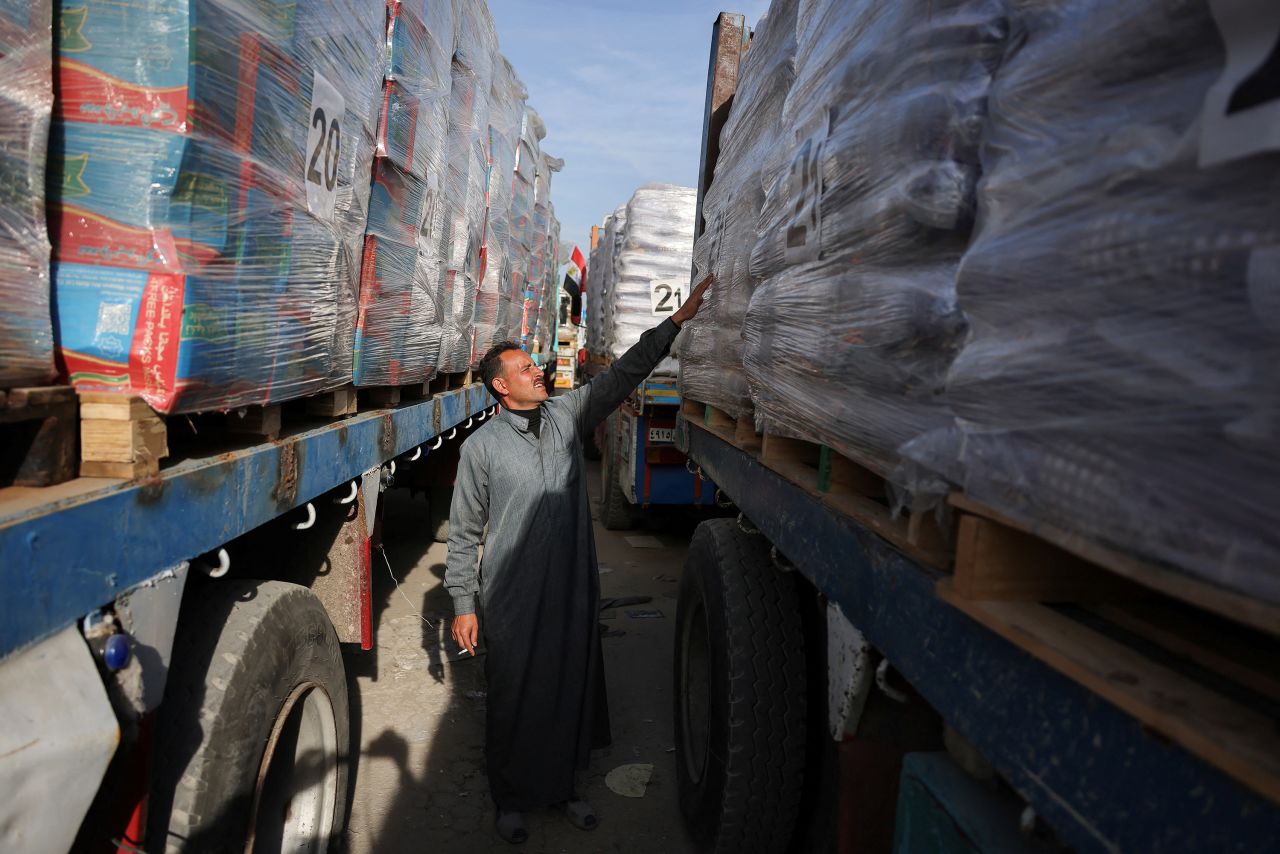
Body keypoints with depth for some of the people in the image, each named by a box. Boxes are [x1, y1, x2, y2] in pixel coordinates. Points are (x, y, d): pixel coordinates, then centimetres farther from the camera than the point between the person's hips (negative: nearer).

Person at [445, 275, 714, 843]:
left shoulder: (567, 415, 3)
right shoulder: (482, 446, -6)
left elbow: (625, 373, -1)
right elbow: (464, 532, -2)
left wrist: (677, 319, -8)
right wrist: (463, 605, -3)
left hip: (573, 593, 4)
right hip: (512, 600, -3)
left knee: (571, 693, 15)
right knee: (513, 701, 10)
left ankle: (561, 786, 36)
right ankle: (511, 800, 32)